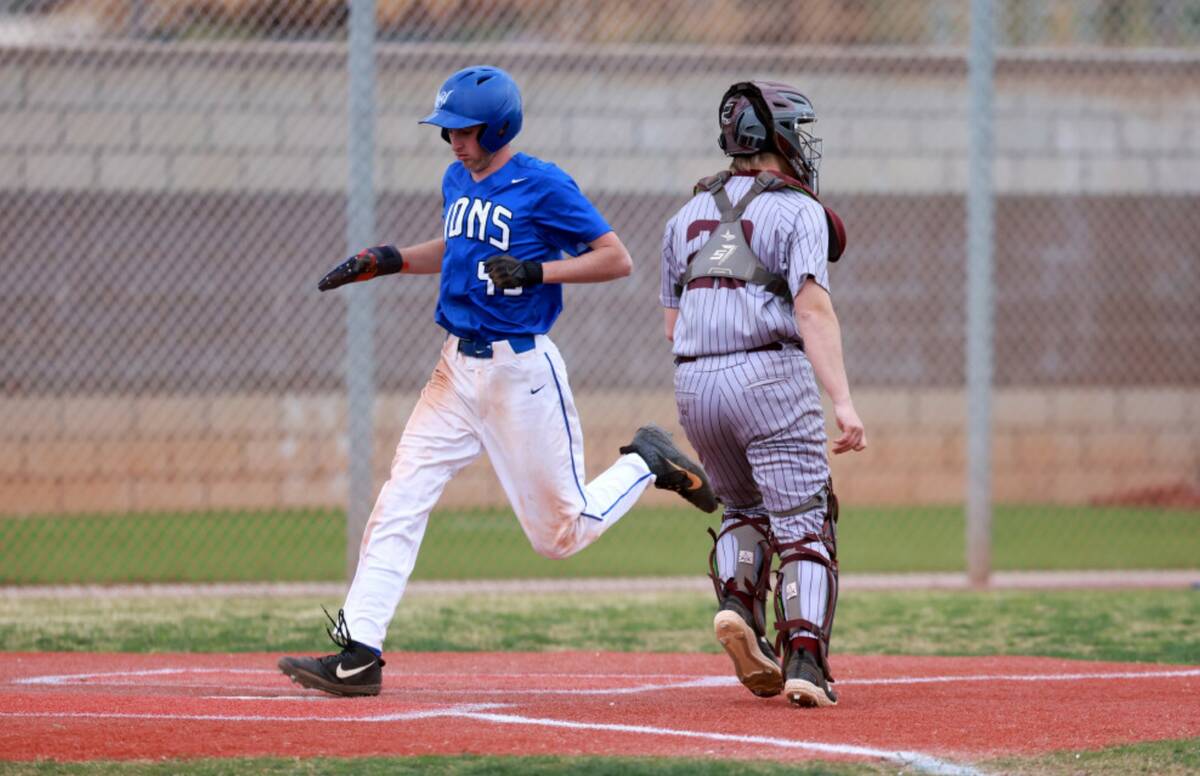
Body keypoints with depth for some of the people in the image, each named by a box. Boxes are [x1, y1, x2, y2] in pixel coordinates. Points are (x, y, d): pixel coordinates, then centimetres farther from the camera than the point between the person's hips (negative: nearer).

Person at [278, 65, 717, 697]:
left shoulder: (543, 186, -13)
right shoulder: (457, 181, 10)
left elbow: (616, 259, -12)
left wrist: (537, 271, -23)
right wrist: (388, 260, 13)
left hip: (521, 371, -6)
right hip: (458, 365, 6)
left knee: (560, 533, 3)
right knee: (400, 501, -6)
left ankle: (647, 463, 29)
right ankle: (358, 655, -8)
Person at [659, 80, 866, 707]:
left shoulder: (688, 216, 18)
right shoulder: (798, 211, -1)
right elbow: (812, 309, -14)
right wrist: (842, 402, -20)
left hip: (693, 383, 5)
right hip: (769, 375, -5)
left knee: (743, 508, 24)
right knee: (803, 521, -4)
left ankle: (736, 602, -2)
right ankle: (804, 660, -19)